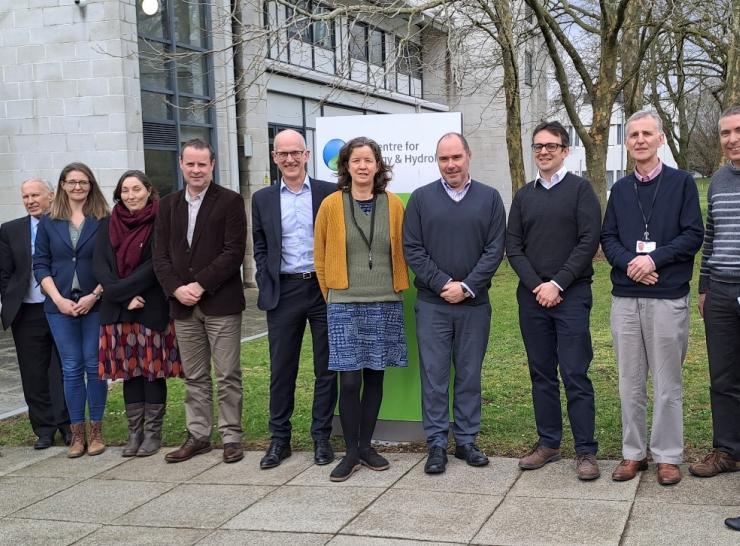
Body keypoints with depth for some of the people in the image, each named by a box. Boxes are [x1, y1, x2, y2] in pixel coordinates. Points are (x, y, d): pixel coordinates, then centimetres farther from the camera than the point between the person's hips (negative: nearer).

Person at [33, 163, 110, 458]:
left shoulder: (104, 221, 1)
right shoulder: (48, 222, 8)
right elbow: (40, 264, 5)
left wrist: (94, 295, -12)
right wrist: (59, 299, -7)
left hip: (95, 304, -2)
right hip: (60, 306, 2)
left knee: (94, 365, 1)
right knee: (71, 368, 5)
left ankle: (95, 431, 11)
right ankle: (77, 433, 11)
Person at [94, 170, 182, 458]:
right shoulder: (108, 225, 9)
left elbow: (156, 264, -13)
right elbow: (99, 265, 1)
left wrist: (121, 289, -16)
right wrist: (125, 298, -11)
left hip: (153, 308, -4)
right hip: (118, 310, 4)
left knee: (152, 370, 2)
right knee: (129, 370, 8)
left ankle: (153, 433, 11)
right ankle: (135, 432, 16)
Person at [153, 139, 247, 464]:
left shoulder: (230, 202, -3)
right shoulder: (168, 205, 12)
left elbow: (234, 252, -10)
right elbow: (161, 255, 8)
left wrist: (200, 285, -15)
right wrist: (176, 289, -8)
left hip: (221, 302, -4)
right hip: (183, 304, 4)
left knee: (227, 375, 1)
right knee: (194, 376, 11)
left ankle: (231, 436, 11)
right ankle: (198, 435, 20)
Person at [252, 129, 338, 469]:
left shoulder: (330, 193, 1)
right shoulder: (263, 199, 8)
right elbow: (260, 249, 12)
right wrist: (267, 286, 2)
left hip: (324, 288, -1)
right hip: (283, 292, 1)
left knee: (326, 368, 6)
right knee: (281, 369, 6)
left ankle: (321, 437, 18)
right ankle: (279, 438, 18)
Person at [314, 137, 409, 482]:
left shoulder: (393, 204, 4)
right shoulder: (331, 205, 0)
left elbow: (402, 253, 10)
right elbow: (320, 257, 6)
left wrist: (397, 289, 8)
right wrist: (331, 295, 7)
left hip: (385, 304, 2)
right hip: (345, 306, -2)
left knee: (375, 376, 8)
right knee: (349, 380, -4)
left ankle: (366, 445, 21)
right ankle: (351, 452, 9)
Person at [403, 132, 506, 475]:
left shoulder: (489, 198, 5)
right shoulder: (421, 198, 4)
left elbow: (495, 249, -1)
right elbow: (412, 249, 0)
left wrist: (467, 287, -10)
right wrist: (443, 284, -10)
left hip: (475, 304, 1)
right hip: (432, 304, -1)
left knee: (470, 375, 8)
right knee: (434, 375, 2)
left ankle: (466, 440, 19)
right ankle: (437, 444, 11)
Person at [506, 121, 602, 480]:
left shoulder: (580, 189, 1)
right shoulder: (523, 196, 13)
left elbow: (589, 241, -8)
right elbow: (513, 247, 7)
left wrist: (557, 284, -12)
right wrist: (537, 285, -6)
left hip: (571, 294, -4)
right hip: (532, 296, 4)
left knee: (575, 374, -5)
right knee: (541, 374, 9)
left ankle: (586, 451, 1)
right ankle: (548, 443, 18)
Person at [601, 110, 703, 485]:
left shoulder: (682, 182, 2)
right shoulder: (620, 189, 13)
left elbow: (693, 234, -5)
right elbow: (608, 238, 8)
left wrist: (654, 259, -16)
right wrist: (628, 263, -11)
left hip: (668, 298, -3)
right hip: (625, 298, 4)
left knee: (667, 383, 2)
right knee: (630, 382, 9)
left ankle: (668, 456, 13)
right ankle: (633, 452, 18)